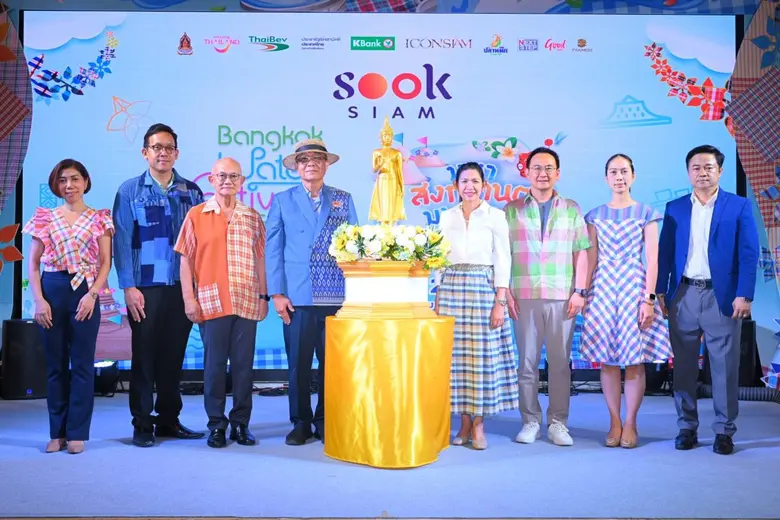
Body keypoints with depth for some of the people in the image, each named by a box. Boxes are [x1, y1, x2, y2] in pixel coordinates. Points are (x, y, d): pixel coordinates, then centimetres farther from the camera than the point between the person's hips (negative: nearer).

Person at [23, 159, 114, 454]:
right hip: (52, 292, 2)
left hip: (85, 293, -1)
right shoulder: (45, 218, 9)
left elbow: (106, 263, 1)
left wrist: (92, 294, -12)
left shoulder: (99, 218, 5)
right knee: (55, 364, 6)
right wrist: (39, 299, -4)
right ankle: (57, 432, 15)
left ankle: (77, 433, 8)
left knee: (82, 364, 1)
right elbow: (33, 264, 7)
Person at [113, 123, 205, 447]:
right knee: (145, 355, 4)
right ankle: (142, 423, 14)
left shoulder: (191, 192, 8)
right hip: (146, 287, -2)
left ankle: (169, 420, 20)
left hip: (182, 287, 2)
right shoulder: (130, 191, 2)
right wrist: (129, 287, -10)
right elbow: (122, 241, -3)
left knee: (174, 355, 9)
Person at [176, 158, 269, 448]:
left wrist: (263, 296, 6)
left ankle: (241, 423, 16)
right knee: (214, 364, 4)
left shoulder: (253, 217, 10)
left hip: (247, 302, 2)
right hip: (211, 302, -2)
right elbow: (186, 259, 3)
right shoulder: (197, 215, 4)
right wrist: (188, 298, -4)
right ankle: (216, 424, 15)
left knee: (244, 364, 5)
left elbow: (260, 259, 11)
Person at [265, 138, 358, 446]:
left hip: (337, 296, 1)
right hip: (297, 297, -1)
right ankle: (300, 423, 18)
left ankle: (325, 422, 19)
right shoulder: (282, 201, 8)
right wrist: (277, 294, -4)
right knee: (298, 363, 4)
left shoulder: (344, 200, 11)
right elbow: (273, 250, 5)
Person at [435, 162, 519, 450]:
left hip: (483, 289, -3)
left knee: (483, 355, -3)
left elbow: (503, 261, -2)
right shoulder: (447, 216, 11)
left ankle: (478, 424, 6)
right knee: (456, 355, 2)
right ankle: (464, 423, 11)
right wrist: (438, 299, 7)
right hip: (452, 288, 3)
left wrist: (500, 302, -10)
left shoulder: (496, 216, 2)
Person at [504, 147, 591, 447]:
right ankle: (531, 421, 13)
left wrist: (580, 291, 0)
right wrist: (506, 292, -2)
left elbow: (581, 252, 8)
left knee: (560, 362, 2)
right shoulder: (512, 210, 9)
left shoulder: (571, 209, 11)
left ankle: (558, 423, 12)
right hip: (524, 296, 0)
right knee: (527, 362, 3)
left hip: (562, 297, 0)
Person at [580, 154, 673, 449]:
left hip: (634, 287, -2)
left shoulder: (646, 214, 4)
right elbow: (590, 259, 9)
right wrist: (583, 295, 4)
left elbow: (652, 260, -1)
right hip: (603, 289, 2)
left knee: (635, 359, -1)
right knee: (607, 359, 2)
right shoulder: (595, 215, 10)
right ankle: (614, 424, 11)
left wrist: (649, 299, -9)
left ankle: (630, 425, 9)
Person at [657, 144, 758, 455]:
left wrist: (744, 295, -11)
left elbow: (748, 254, -3)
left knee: (724, 366, 2)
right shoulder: (674, 208, 9)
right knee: (683, 365, 8)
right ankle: (687, 427, 18)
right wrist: (661, 292, 2)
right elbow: (665, 253, 8)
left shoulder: (739, 206, 2)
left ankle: (724, 431, 13)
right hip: (683, 296, 2)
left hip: (722, 296, -2)